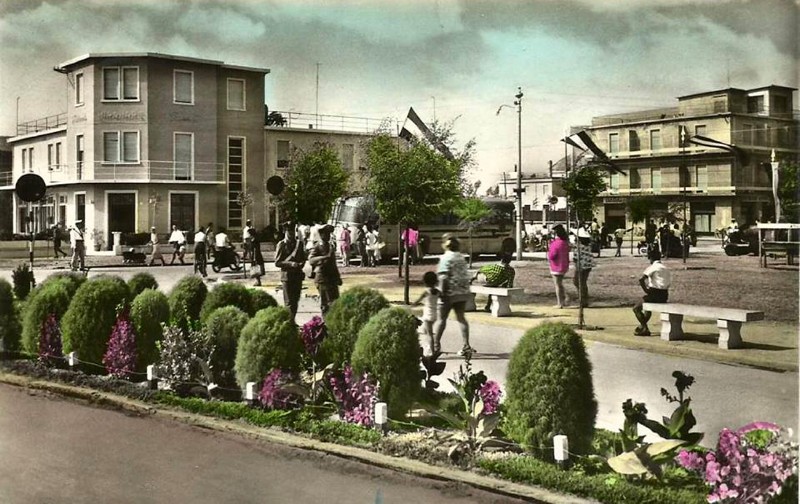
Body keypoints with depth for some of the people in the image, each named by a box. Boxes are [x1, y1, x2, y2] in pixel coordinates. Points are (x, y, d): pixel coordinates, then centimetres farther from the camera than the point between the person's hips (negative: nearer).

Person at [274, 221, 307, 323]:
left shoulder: (299, 243, 11)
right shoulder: (281, 245, -4)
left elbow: (303, 257, 20)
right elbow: (277, 263, -8)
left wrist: (301, 263, -3)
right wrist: (290, 264, -20)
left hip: (298, 274, 5)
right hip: (287, 275, -5)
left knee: (296, 300, 11)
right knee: (289, 301, -6)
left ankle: (293, 320, 20)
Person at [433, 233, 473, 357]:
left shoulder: (445, 258, -10)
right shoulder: (461, 257, 10)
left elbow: (444, 277, -18)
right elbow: (466, 276, 12)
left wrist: (442, 292, -16)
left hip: (449, 293, -6)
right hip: (463, 292, 6)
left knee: (442, 319, 3)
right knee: (461, 318, 9)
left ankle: (436, 346, 6)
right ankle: (466, 346, 4)